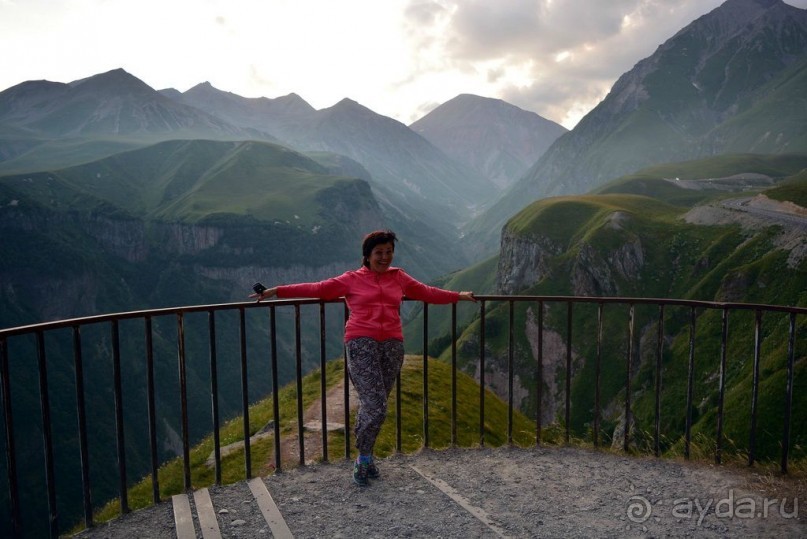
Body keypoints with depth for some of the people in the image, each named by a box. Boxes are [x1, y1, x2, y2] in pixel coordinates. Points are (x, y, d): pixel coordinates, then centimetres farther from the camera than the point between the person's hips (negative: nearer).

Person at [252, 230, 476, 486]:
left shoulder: (399, 277, 17)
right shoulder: (352, 279, 7)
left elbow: (427, 292, 27)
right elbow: (317, 288, 3)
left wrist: (459, 296, 33)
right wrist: (276, 291, -2)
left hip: (392, 345, 3)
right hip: (362, 344, -3)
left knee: (372, 406, 5)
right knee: (376, 407, -13)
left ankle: (364, 458, 24)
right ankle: (364, 458, 9)